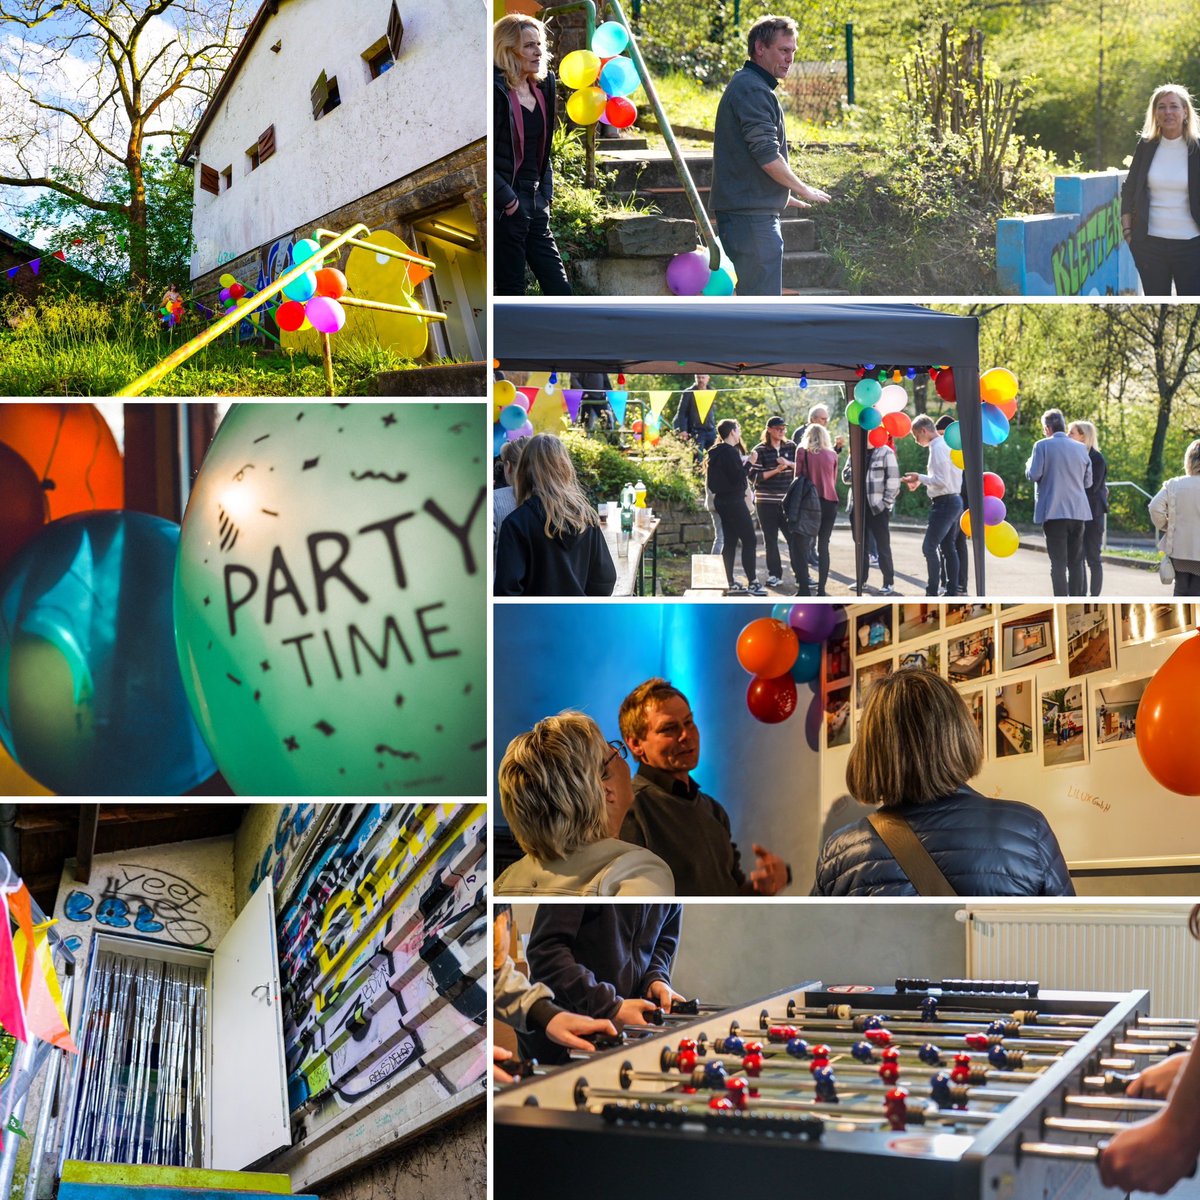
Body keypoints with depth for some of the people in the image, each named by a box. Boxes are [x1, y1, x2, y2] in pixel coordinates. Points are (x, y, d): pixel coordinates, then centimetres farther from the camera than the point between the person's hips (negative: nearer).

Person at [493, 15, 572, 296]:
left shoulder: (542, 86, 10)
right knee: (511, 292, -1)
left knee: (559, 290, 6)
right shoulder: (497, 91, -14)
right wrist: (507, 200, -15)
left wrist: (545, 193, 13)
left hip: (534, 204, 8)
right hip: (506, 208, -8)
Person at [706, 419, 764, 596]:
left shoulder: (718, 452, 13)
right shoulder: (730, 452, -16)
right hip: (733, 501, -10)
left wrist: (743, 462, 15)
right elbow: (737, 477, -21)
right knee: (750, 539, -6)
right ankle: (752, 582, -8)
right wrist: (749, 463, -10)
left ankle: (730, 583, 12)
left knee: (730, 541, 11)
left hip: (722, 500, 10)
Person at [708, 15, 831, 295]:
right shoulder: (753, 90, -14)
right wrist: (804, 190, -7)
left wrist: (784, 195, 29)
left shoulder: (743, 85, 20)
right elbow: (767, 156, -20)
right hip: (751, 215, -11)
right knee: (762, 297, -10)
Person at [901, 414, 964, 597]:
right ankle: (952, 591, 18)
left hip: (944, 503, -10)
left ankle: (932, 592, -9)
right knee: (949, 547, 14)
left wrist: (919, 477, -11)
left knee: (929, 547, -9)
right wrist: (921, 481, 12)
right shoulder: (948, 444, 13)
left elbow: (941, 481, -22)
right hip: (955, 500, 10)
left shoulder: (937, 448, -16)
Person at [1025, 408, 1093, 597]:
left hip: (1054, 511, -4)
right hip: (1078, 511, 4)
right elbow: (1088, 482, 12)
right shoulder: (1081, 448, 9)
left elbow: (1034, 475, -9)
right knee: (1076, 562, 11)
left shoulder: (1042, 446, -4)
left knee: (1058, 563, -4)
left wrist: (1029, 464, 12)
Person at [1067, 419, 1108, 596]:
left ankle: (1094, 597, 2)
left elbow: (1091, 487, -17)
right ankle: (1081, 596, 16)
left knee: (1092, 558, -2)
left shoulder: (1097, 459, -10)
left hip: (1092, 514, -7)